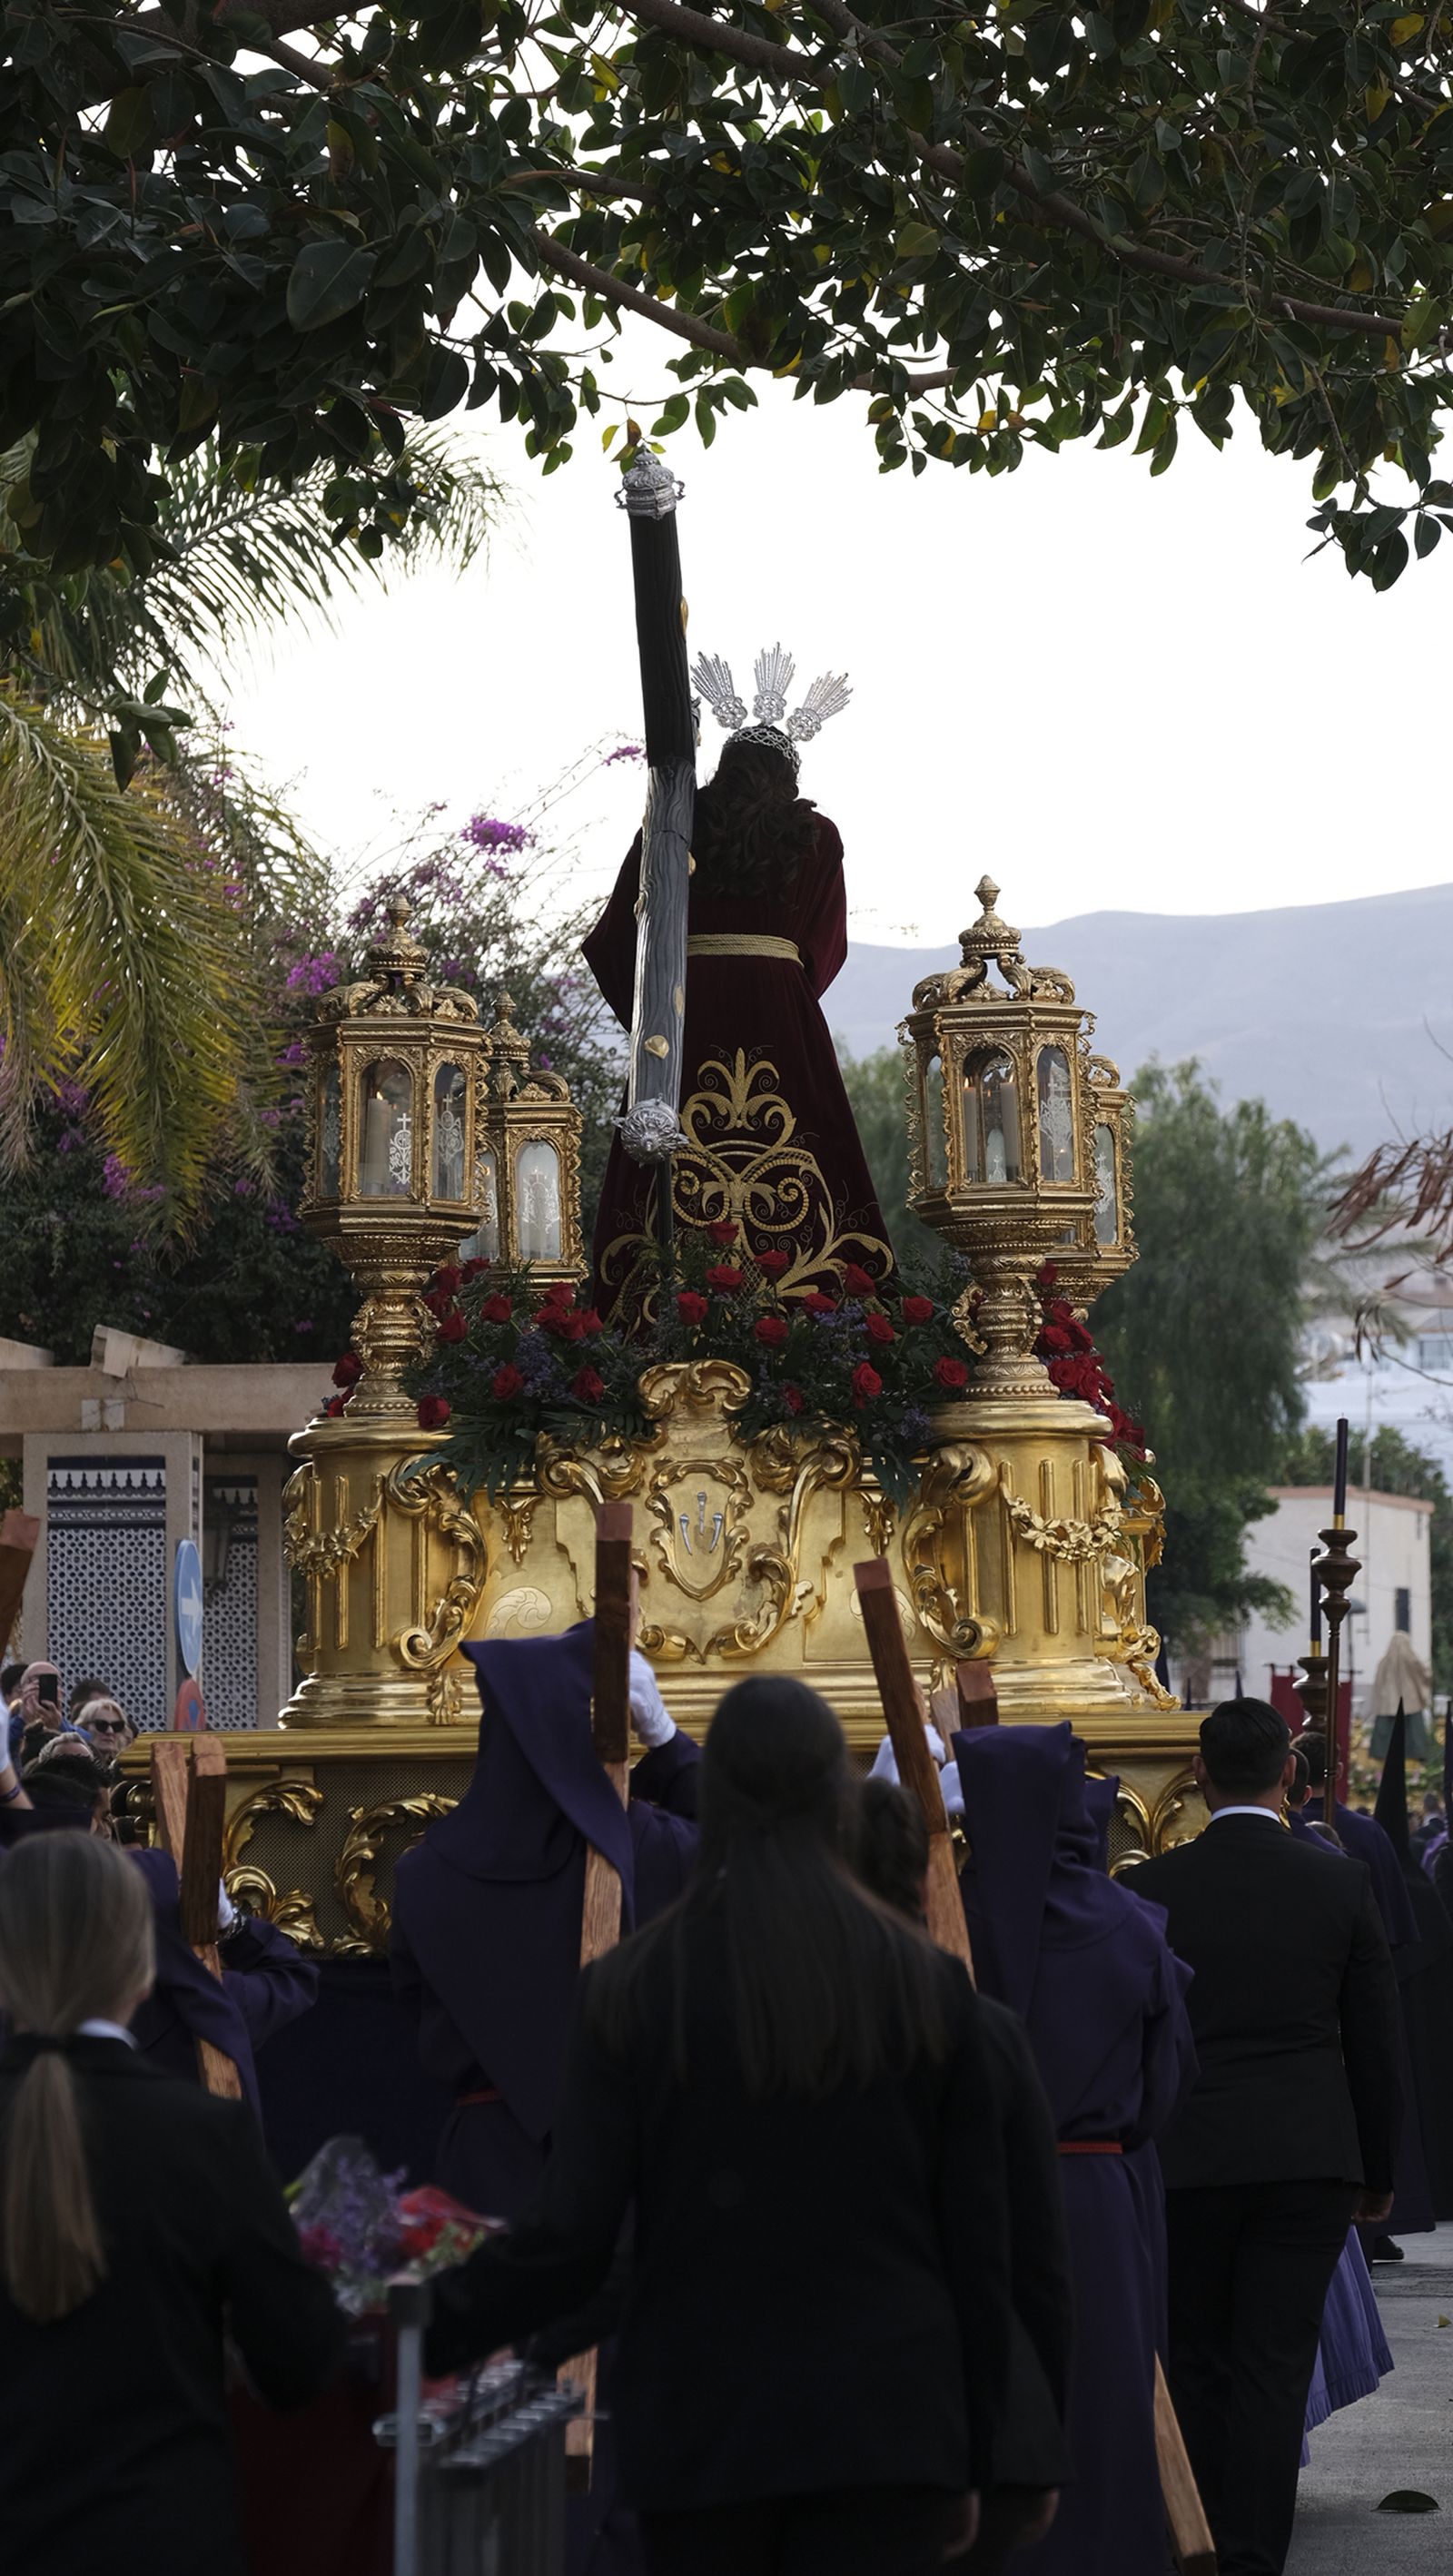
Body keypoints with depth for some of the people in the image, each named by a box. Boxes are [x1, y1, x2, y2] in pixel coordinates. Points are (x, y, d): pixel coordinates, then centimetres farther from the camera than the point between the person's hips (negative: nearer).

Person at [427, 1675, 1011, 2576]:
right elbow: (976, 2243, 4)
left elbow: (569, 2240, -7)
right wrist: (971, 2460, 13)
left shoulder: (635, 1987, -3)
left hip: (704, 2431, 0)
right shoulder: (927, 1982, 0)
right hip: (885, 2431, 0)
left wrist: (432, 2332, 9)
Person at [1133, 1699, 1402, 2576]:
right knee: (1275, 2367, 1)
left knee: (1196, 2364, 12)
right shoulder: (1342, 1884, -3)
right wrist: (1379, 2172, 14)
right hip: (1310, 2161, 0)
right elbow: (1378, 2047, 3)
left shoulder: (1153, 1887, -4)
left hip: (1185, 2164, 0)